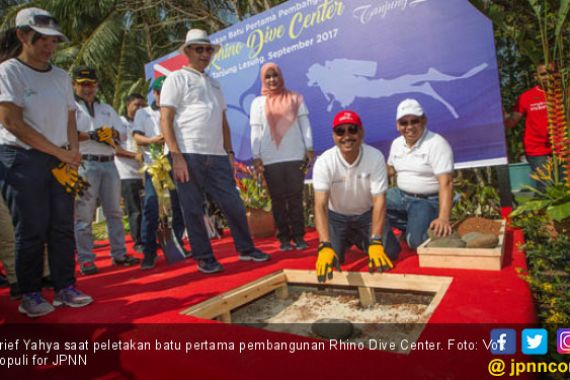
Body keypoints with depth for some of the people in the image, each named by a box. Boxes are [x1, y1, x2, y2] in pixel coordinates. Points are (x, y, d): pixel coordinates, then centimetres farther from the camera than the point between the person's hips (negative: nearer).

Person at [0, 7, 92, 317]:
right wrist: (60, 152, -14)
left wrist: (73, 154, -3)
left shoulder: (61, 76, 12)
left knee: (62, 228, 5)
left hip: (59, 162, 5)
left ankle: (65, 288, 15)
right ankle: (30, 295, 13)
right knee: (31, 231, -1)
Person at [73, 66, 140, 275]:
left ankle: (119, 254, 14)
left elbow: (120, 132, 13)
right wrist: (92, 136, -16)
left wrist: (110, 133, -7)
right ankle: (85, 260, 2)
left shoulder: (106, 109, 23)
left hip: (109, 163, 5)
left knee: (114, 212, 7)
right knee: (84, 215, -4)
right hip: (85, 164, -5)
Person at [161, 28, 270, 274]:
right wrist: (176, 156, -14)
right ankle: (204, 259, 16)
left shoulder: (214, 83, 22)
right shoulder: (177, 79, 3)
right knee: (193, 210, 2)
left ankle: (246, 249, 22)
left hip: (217, 156, 5)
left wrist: (229, 153, 13)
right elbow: (165, 120, -6)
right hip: (189, 155, -5)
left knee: (233, 204, 6)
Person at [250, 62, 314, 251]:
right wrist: (256, 157, -2)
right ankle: (284, 237, 8)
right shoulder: (258, 102, 11)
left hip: (295, 156, 0)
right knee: (278, 198, 1)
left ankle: (298, 236, 6)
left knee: (296, 196, 0)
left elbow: (304, 123, 8)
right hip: (270, 159, 0)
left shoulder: (295, 98, 12)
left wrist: (309, 148, -1)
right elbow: (255, 131, 6)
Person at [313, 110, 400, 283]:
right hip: (336, 216, -1)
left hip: (367, 214, 1)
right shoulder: (324, 162, -26)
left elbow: (379, 200, -23)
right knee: (330, 259, -17)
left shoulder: (376, 157, -23)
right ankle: (346, 240, 19)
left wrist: (375, 243, -33)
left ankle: (359, 240, 20)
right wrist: (325, 247, -44)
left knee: (390, 253, -12)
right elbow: (320, 206, -32)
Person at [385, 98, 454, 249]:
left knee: (416, 241, -28)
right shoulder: (396, 143, 6)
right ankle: (410, 226, 3)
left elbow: (446, 183, -24)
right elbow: (390, 169, 22)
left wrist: (443, 217, -37)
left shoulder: (436, 144, -16)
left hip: (428, 201, -7)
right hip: (401, 195, 7)